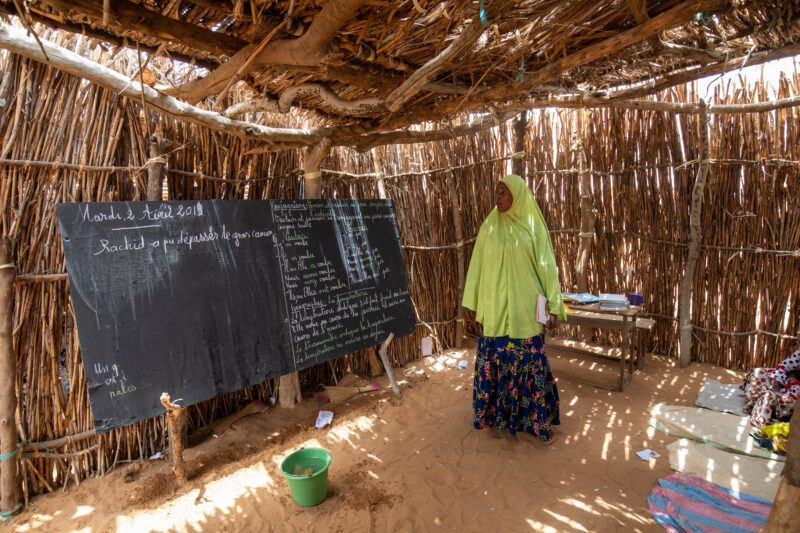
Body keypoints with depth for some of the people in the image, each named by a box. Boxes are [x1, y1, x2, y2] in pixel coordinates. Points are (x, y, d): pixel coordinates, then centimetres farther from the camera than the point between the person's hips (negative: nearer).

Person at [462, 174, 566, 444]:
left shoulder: (533, 226, 1)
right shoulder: (489, 226, 6)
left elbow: (546, 266, 1)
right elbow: (478, 266, 7)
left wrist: (553, 306, -5)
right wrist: (476, 306, 4)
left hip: (526, 308, -1)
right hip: (494, 307, 2)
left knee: (530, 362, 4)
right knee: (493, 360, 7)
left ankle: (537, 421, 21)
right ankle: (492, 414, 26)